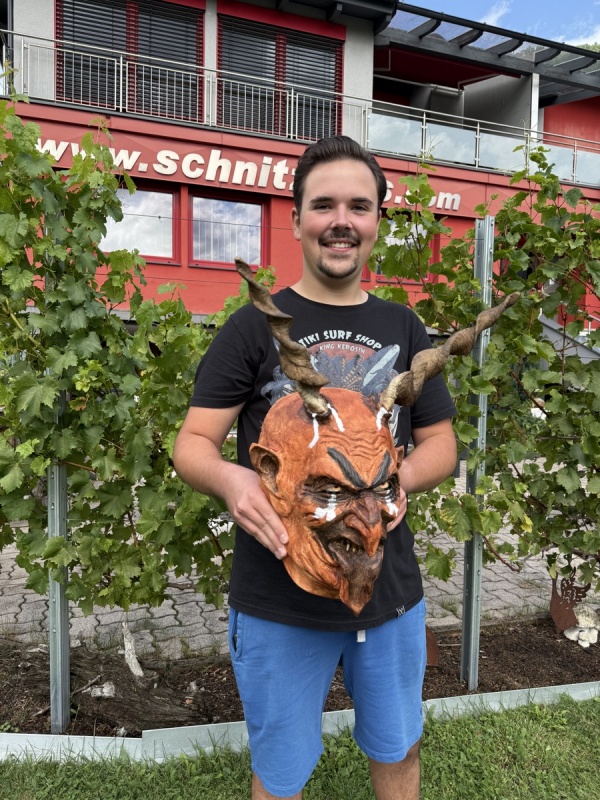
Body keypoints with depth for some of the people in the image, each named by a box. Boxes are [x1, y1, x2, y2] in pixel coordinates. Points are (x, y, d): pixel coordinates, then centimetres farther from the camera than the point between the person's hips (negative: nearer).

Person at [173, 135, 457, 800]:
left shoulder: (403, 328, 4)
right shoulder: (255, 326, -5)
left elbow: (441, 444, 7)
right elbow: (191, 443, -6)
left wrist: (400, 478, -15)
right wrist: (229, 478, -29)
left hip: (391, 589, 3)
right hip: (279, 599, -3)